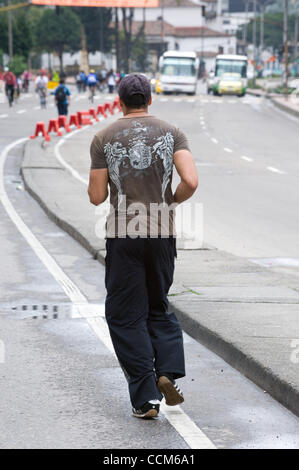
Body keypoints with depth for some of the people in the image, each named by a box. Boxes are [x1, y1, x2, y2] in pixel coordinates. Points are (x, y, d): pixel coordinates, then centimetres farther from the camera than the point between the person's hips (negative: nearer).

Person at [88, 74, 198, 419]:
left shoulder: (104, 138, -1)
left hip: (123, 235, -2)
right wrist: (173, 201, 8)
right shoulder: (170, 133, 2)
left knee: (126, 316, 6)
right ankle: (169, 371, -2)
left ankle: (145, 399, 3)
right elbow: (190, 181, -12)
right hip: (162, 234, 2)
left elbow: (96, 197, -3)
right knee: (158, 307, 21)